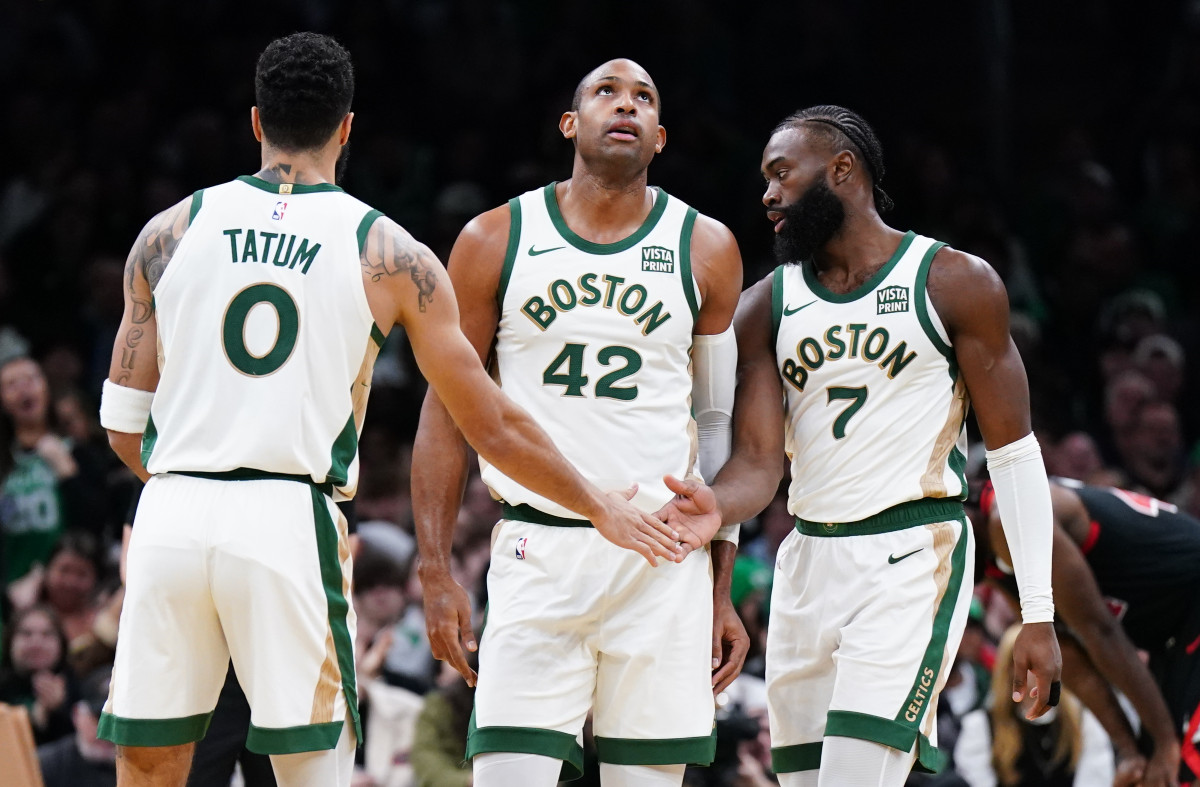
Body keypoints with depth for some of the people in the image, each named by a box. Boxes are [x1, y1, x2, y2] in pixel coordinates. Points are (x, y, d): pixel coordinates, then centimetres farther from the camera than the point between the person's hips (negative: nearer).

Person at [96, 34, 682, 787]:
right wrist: (600, 506, 23)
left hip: (170, 521, 2)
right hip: (289, 526, -2)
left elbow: (123, 427, 11)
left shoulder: (173, 231, 10)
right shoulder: (389, 255, 5)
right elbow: (492, 426, 9)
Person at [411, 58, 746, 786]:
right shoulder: (495, 241, 5)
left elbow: (720, 424, 11)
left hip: (664, 560, 1)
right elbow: (447, 410, 7)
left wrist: (724, 593, 7)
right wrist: (437, 574, -1)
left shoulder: (706, 251, 7)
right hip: (539, 553, -1)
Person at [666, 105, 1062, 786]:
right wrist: (713, 510, -24)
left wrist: (1039, 614, -5)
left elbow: (1014, 452, 0)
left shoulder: (956, 284, -2)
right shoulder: (766, 307, 10)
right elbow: (758, 461, 2)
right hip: (809, 563, 5)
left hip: (912, 557, -5)